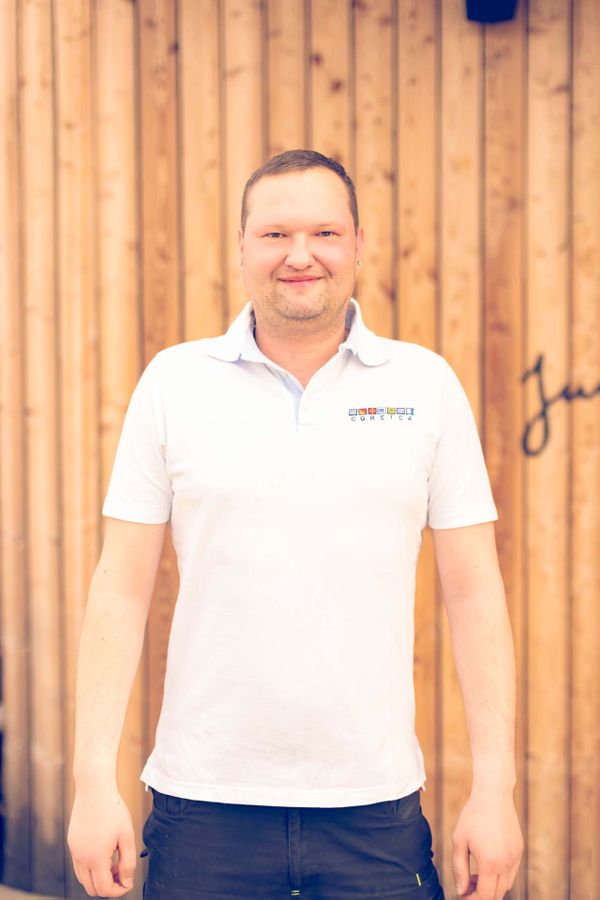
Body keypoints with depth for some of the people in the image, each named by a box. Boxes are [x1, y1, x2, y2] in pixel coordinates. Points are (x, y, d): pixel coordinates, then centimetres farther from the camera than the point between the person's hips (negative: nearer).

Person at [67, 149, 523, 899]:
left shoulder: (426, 385, 2)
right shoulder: (173, 383, 1)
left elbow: (474, 591, 2)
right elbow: (122, 588, 1)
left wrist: (494, 787, -2)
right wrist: (94, 781, -5)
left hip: (376, 807, 0)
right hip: (205, 803, 0)